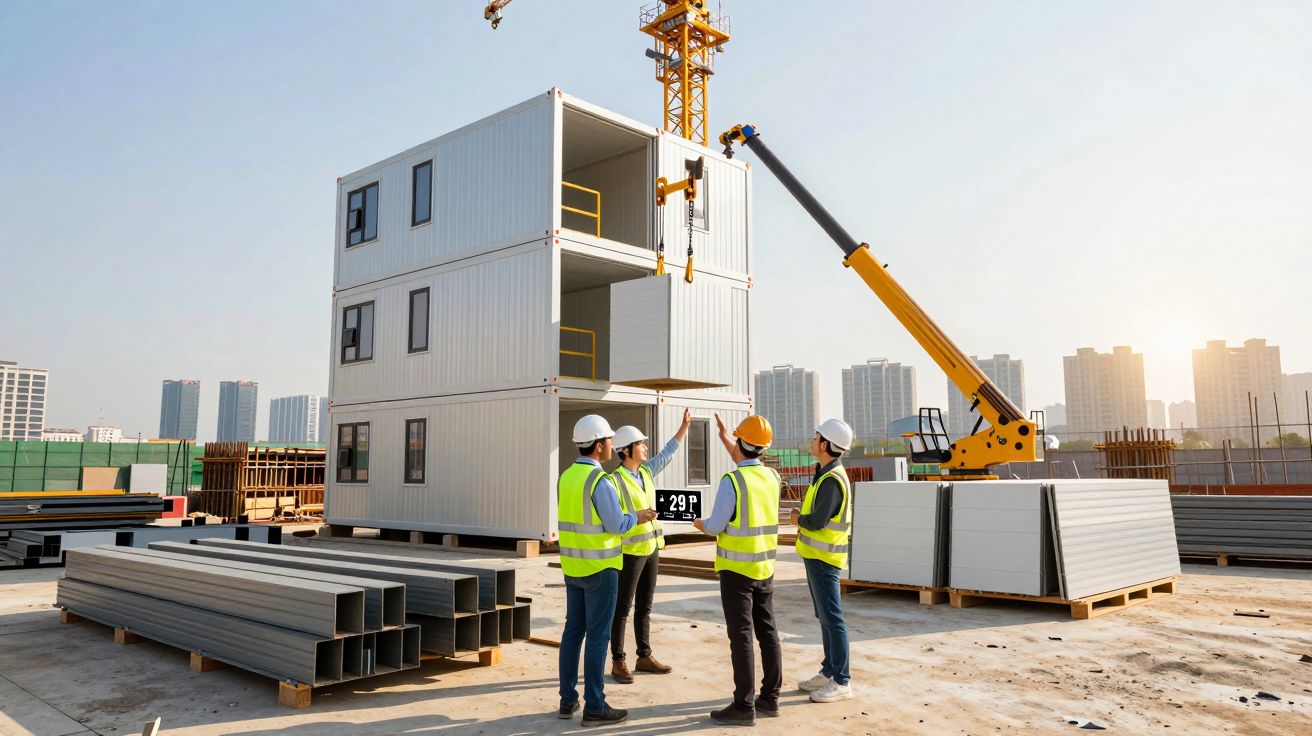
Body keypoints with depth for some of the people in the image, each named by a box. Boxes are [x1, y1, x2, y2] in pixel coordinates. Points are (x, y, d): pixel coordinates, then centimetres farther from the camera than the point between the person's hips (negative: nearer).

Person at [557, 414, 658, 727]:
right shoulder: (600, 480, -19)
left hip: (573, 566, 8)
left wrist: (629, 516, 19)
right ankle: (594, 707, 4)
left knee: (573, 631, 13)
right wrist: (637, 516, 2)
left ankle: (568, 699, 20)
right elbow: (617, 525, -18)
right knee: (598, 635, -2)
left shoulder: (567, 477, 7)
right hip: (599, 568, -8)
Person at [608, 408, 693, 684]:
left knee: (644, 606, 14)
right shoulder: (616, 480, -16)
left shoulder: (646, 471, 7)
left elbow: (669, 451, 16)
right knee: (622, 608, 1)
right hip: (630, 551, -7)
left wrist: (685, 424, 13)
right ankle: (618, 662, 8)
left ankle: (644, 657, 23)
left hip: (651, 548, 8)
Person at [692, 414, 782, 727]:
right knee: (767, 632, 13)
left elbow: (716, 526, -14)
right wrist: (725, 438, 32)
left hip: (737, 569, -7)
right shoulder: (772, 477, 3)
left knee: (741, 636, -2)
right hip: (765, 568, 7)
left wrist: (700, 524, 9)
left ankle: (744, 706, 3)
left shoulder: (731, 480, -18)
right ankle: (770, 697, 21)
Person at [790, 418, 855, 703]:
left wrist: (797, 519, -6)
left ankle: (842, 682, 3)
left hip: (824, 558, -10)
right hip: (816, 555, 10)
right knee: (825, 617, 16)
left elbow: (818, 520, -25)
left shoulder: (832, 480, -20)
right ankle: (829, 672, 26)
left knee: (832, 618, -4)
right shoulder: (825, 474, 12)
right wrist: (802, 518, 1)